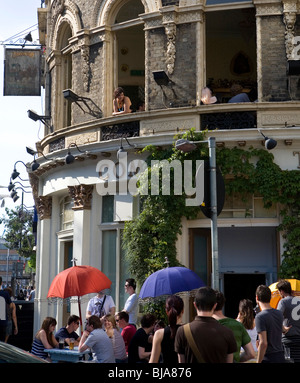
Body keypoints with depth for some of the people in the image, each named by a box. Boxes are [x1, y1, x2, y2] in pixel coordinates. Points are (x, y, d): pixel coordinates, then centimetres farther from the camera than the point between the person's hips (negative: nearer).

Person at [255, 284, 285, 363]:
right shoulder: (279, 314, 6)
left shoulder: (260, 317, -16)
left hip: (268, 359, -7)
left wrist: (258, 361, -13)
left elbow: (264, 343, -20)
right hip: (280, 357, 7)